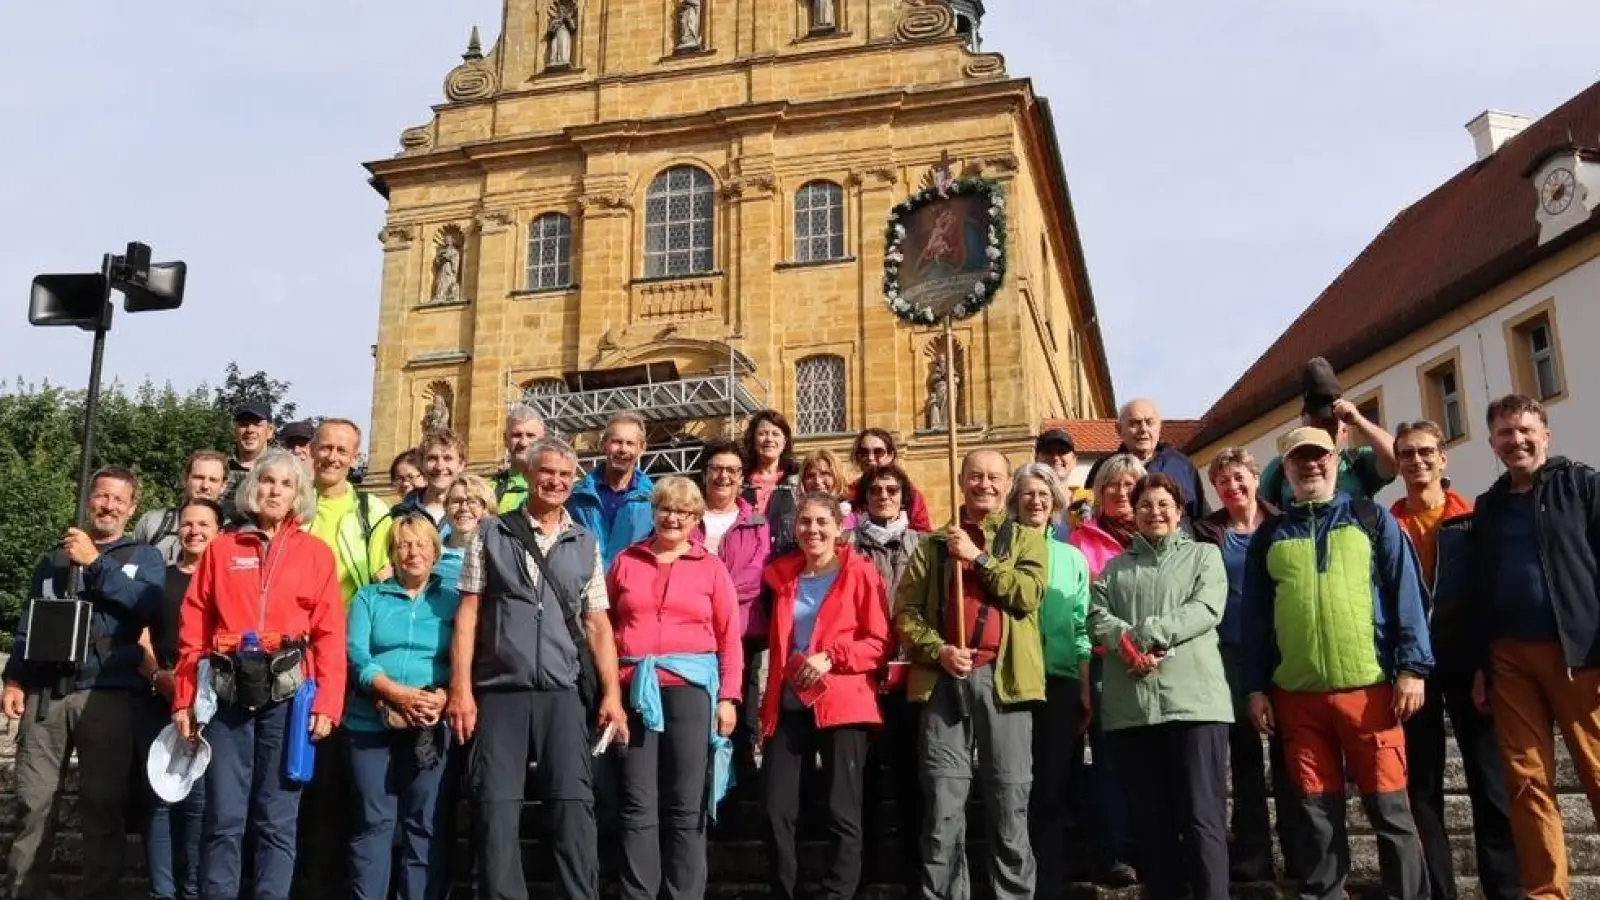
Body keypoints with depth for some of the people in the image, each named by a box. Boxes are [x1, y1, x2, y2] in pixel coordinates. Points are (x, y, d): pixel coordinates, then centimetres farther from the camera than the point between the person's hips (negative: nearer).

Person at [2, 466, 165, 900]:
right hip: (46, 694, 3)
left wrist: (95, 562, -12)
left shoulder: (145, 557, 10)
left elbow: (150, 605, -10)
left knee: (102, 804, 0)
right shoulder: (53, 559, 20)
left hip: (109, 695, -2)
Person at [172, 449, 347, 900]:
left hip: (288, 693, -1)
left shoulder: (317, 553, 7)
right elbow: (193, 630, 8)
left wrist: (327, 703, -7)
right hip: (228, 692, 1)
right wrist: (185, 699, 1)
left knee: (277, 819, 4)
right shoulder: (221, 549, 10)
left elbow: (331, 636, 1)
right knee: (224, 817, 3)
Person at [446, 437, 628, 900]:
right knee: (497, 807, 1)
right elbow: (469, 612, 3)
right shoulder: (492, 534, 6)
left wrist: (612, 693, 0)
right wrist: (461, 688, -5)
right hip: (500, 691, -1)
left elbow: (597, 623, 9)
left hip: (563, 692, 1)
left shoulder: (586, 543, 11)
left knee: (573, 804, -3)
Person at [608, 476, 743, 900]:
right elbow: (606, 627, 11)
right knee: (638, 805, 2)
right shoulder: (626, 561, 11)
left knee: (686, 805, 4)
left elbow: (730, 638, 5)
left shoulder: (711, 567, 7)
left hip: (690, 687, -1)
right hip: (635, 690, 1)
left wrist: (728, 697, -3)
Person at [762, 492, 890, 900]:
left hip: (841, 706, -4)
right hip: (789, 705, 5)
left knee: (843, 815, -1)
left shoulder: (860, 573, -1)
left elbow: (880, 643, -5)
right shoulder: (782, 575, 14)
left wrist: (831, 656, -18)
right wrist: (769, 700, 13)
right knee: (777, 812, 2)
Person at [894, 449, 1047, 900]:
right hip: (944, 680, 1)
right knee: (943, 806, 2)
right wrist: (938, 650, -9)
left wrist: (979, 557, -6)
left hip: (1002, 678, -1)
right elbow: (905, 612, 6)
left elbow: (1028, 595, -6)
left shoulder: (1027, 540, 12)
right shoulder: (934, 545, 14)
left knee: (1010, 804, 4)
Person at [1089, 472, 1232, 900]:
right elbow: (1097, 614, 7)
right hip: (1131, 705, 3)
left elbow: (1207, 609, -3)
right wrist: (1125, 641, -14)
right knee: (1150, 819, 7)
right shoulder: (1116, 566, 21)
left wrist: (1147, 633, -12)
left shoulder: (1204, 555, 14)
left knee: (1202, 817, -5)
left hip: (1193, 699, -3)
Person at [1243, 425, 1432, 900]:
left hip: (1368, 685, -2)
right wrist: (1256, 687, 6)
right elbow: (1255, 617, 12)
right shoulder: (1268, 536, 13)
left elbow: (1405, 593, 2)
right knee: (1319, 811, 7)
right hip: (1296, 693, 2)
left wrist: (1412, 667, -7)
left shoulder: (1372, 519, 8)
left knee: (1389, 806, 0)